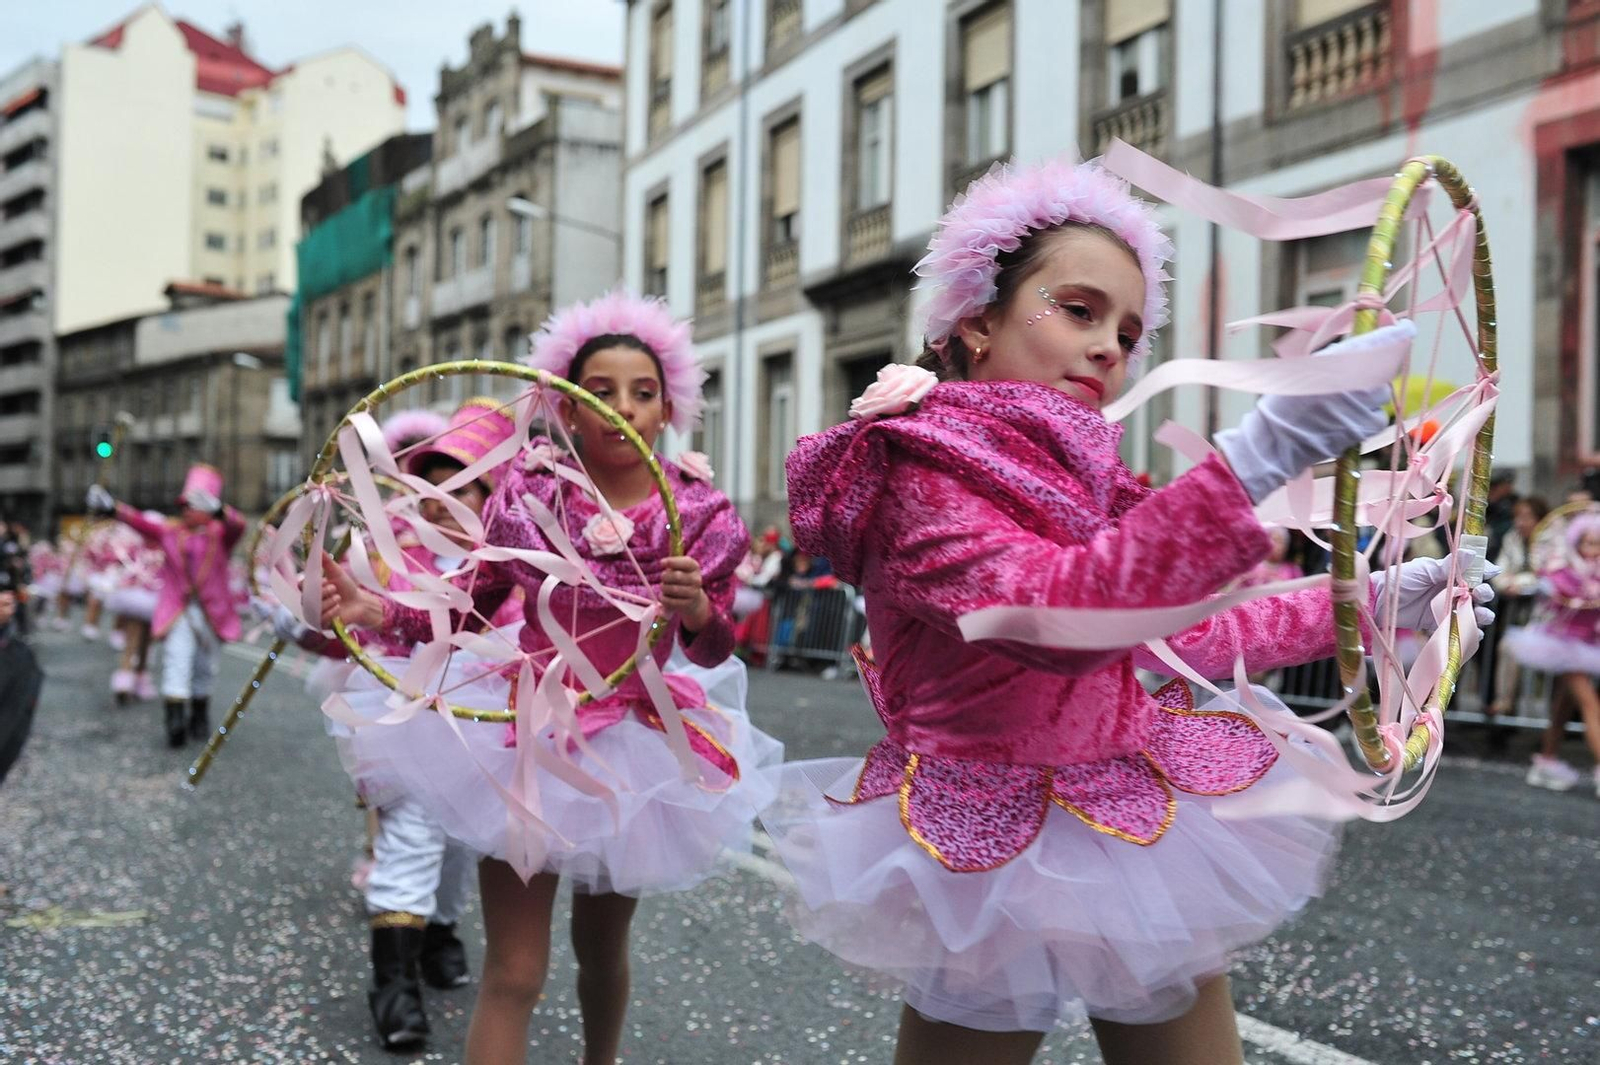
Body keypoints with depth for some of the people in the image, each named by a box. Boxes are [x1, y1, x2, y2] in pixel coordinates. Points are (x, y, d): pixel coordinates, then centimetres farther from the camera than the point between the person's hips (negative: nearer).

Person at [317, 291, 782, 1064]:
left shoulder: (699, 514, -8)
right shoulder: (528, 493, -9)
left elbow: (713, 651, -6)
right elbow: (471, 604, -1)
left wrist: (697, 609, -28)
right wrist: (381, 610, -17)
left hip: (634, 744, 1)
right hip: (528, 732, -1)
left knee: (602, 946, 20)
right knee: (513, 973, -5)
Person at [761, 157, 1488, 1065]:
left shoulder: (1081, 479, 9)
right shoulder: (914, 475, -16)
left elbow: (1174, 637, 20)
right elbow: (1052, 613, -35)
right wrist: (1260, 455, -43)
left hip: (1144, 821, 7)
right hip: (1002, 851, -7)